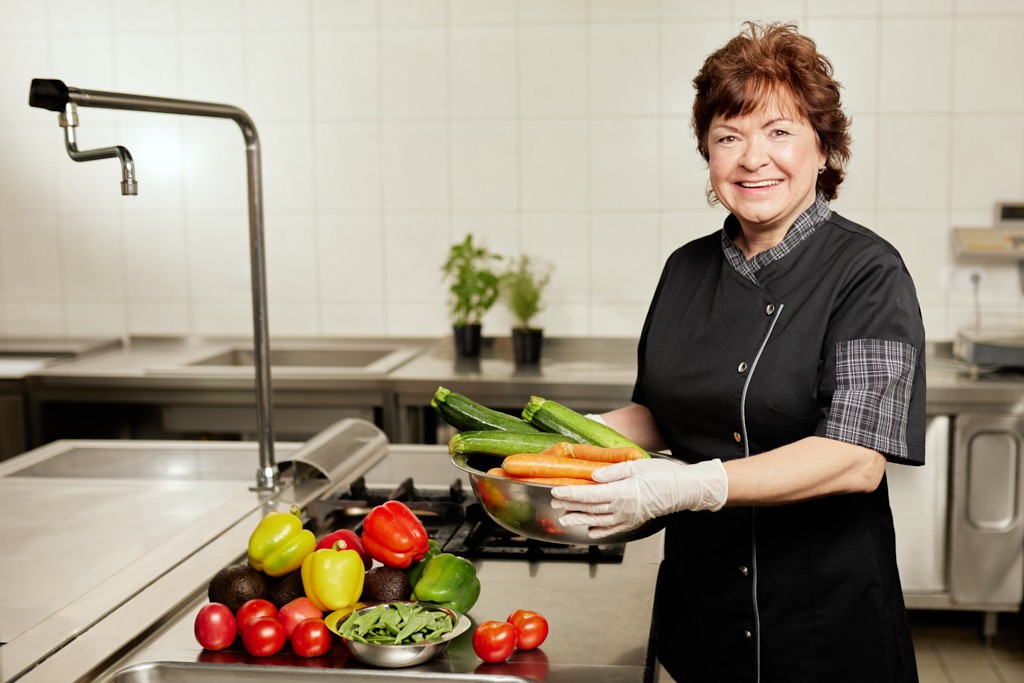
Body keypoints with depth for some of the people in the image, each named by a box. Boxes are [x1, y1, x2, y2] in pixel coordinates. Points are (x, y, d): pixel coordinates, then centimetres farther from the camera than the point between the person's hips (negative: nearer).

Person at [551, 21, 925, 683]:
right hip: (699, 599, 5)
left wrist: (691, 486, -32)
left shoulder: (868, 273, -13)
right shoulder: (687, 271, 3)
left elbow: (857, 459, -23)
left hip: (828, 618, -4)